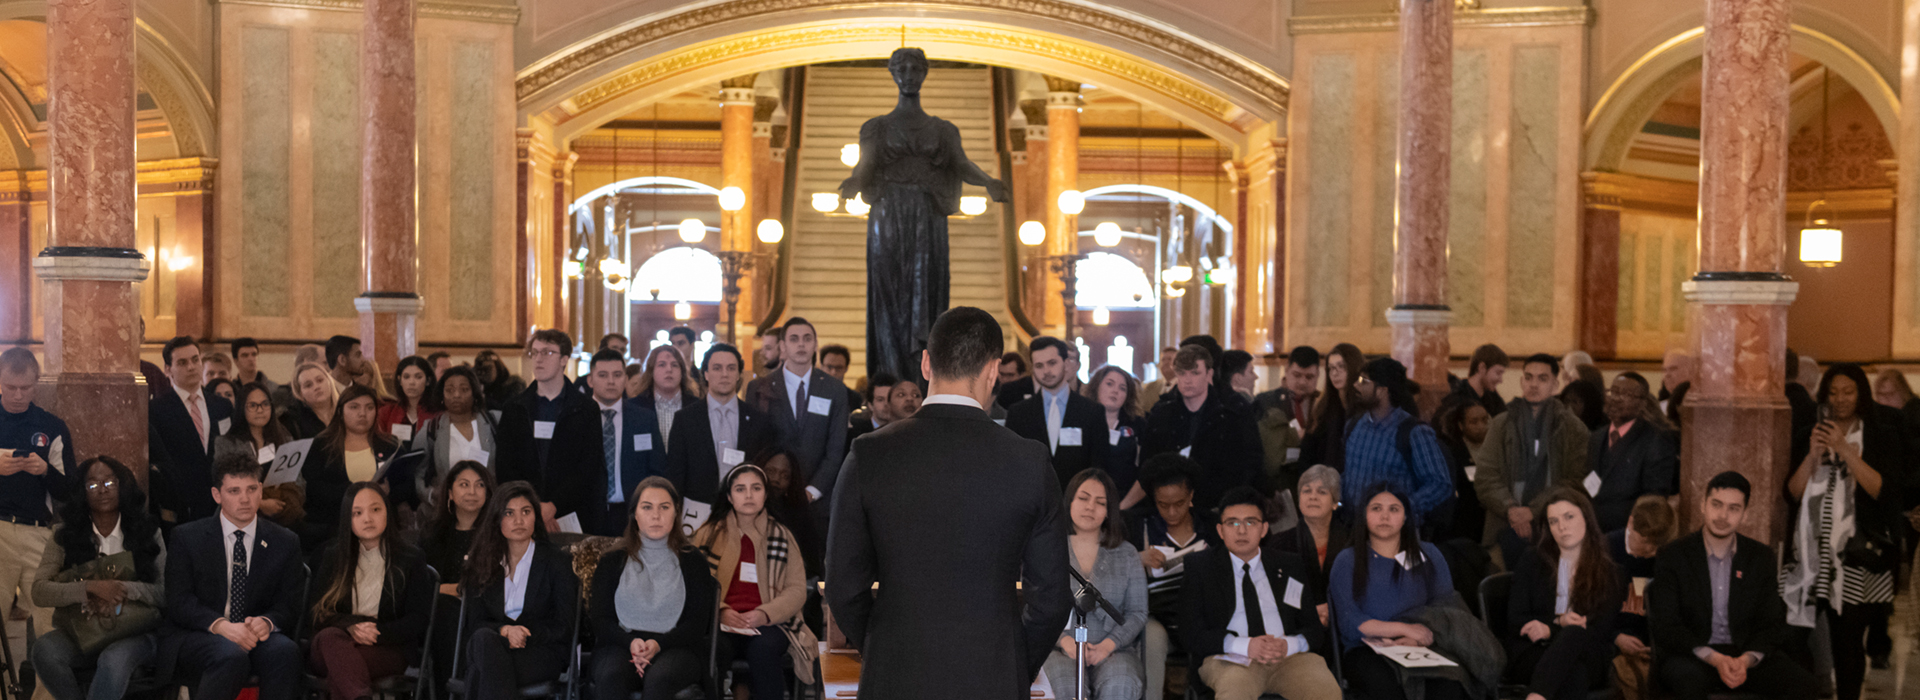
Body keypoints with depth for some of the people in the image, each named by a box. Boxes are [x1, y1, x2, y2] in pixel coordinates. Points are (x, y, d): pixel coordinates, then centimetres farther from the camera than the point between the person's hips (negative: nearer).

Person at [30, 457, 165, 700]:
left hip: (133, 632, -2)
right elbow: (39, 592, -5)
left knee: (114, 659, -36)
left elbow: (165, 592, 0)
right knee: (44, 649, -31)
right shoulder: (64, 535, 7)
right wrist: (91, 587, -20)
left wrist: (123, 589, -18)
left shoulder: (148, 533, 6)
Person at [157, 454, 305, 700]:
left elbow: (290, 603, 7)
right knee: (231, 656, -36)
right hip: (195, 638, -2)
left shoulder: (285, 542, 11)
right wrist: (220, 625, -23)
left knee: (285, 650, -33)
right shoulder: (186, 537, 6)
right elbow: (178, 600, -4)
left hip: (255, 635, 2)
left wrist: (267, 622, -18)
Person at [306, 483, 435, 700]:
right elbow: (318, 611, 7)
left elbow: (418, 620, 3)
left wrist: (377, 632, -15)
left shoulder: (411, 560, 9)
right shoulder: (332, 558, 17)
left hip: (388, 650, -2)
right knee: (330, 637, -36)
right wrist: (351, 627, -15)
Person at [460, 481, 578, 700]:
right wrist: (504, 631, -15)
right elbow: (475, 621, 8)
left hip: (541, 651, -3)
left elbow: (563, 626, 2)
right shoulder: (482, 563, 16)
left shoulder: (557, 562, 7)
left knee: (481, 672, -35)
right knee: (483, 638, -36)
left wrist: (525, 635, -15)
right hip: (492, 646, 3)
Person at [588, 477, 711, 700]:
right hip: (619, 646, 1)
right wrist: (631, 643, -14)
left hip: (675, 648, -1)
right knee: (610, 678, -34)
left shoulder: (693, 561, 13)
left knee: (659, 679, -36)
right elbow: (601, 622, 8)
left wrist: (658, 644, -15)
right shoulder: (612, 562, 16)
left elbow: (697, 624, 4)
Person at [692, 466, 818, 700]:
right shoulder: (709, 533, 11)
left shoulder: (782, 536, 13)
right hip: (722, 624, 0)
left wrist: (764, 614, -11)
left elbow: (797, 589, 6)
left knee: (762, 649, -35)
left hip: (768, 622, 0)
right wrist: (720, 611, -15)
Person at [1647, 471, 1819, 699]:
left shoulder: (1761, 557, 8)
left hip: (1747, 655, 3)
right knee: (1690, 679, -37)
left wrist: (1745, 660, -15)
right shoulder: (1672, 557, -1)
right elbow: (1666, 626, -7)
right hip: (1690, 656, -3)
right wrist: (1714, 659, -21)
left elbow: (1772, 625, 5)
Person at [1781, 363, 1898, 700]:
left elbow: (1882, 489, -8)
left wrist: (1845, 450, -12)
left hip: (1857, 555, -2)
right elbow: (1793, 492, 7)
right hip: (1813, 550, 3)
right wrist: (1814, 454, -6)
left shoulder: (1882, 436, 6)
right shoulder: (1812, 433, 14)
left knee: (1847, 639, -5)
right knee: (1797, 636, -7)